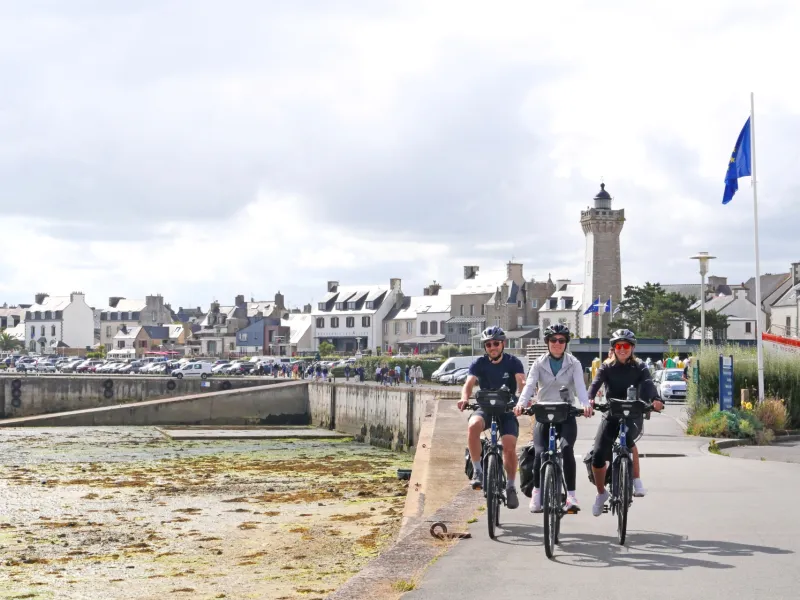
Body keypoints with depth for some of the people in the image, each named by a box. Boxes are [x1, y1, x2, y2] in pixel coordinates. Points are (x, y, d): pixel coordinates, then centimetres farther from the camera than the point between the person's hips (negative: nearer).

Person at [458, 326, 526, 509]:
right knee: (473, 426, -33)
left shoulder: (513, 362, -5)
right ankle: (477, 471, -22)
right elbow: (469, 383, -17)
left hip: (507, 410, 0)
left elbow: (521, 382, -20)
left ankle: (511, 487, 1)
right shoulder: (479, 363, -3)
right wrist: (464, 398, -39)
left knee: (509, 447, -19)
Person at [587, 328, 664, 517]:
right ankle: (601, 493, 19)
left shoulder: (639, 367, 2)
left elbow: (648, 384, -16)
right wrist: (590, 399, -35)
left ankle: (637, 480, -23)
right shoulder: (607, 367, 4)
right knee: (598, 456, -8)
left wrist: (655, 399, -38)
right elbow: (595, 383, -13)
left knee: (627, 438, -36)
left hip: (633, 416, -2)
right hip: (611, 415, 2)